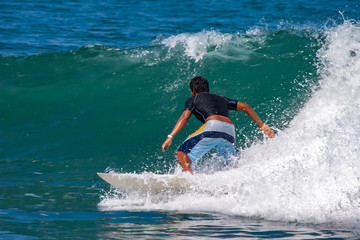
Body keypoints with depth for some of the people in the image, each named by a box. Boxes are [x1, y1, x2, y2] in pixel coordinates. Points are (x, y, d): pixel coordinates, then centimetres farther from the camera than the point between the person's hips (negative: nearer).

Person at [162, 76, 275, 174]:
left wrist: (170, 137, -3)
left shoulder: (193, 99, 22)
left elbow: (185, 117, 5)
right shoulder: (221, 99, 35)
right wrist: (262, 125, 28)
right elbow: (245, 107, 28)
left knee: (182, 153, -3)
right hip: (230, 132, 5)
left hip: (213, 127, -5)